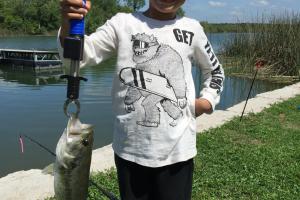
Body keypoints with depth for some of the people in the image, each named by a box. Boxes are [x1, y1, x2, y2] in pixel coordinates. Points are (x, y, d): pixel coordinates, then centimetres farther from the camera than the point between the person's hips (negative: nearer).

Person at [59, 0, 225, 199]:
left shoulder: (192, 29, 4)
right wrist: (69, 24, -32)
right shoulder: (123, 23, -1)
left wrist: (207, 101, 3)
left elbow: (215, 71, 19)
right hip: (130, 149, 0)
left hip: (176, 150, 1)